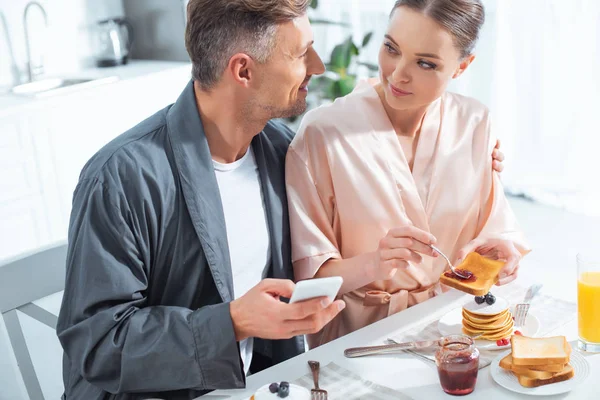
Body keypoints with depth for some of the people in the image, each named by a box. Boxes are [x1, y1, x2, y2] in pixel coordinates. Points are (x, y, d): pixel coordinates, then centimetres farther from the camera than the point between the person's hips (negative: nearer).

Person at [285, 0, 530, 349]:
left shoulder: (476, 124, 1)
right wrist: (373, 265, -30)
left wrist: (500, 252, -13)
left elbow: (496, 227, 9)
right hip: (360, 329, -4)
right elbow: (307, 272, -12)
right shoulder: (322, 132, -13)